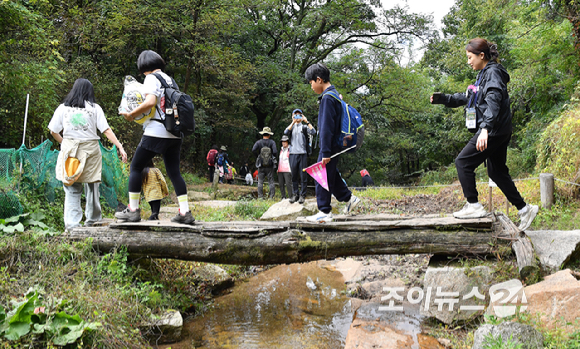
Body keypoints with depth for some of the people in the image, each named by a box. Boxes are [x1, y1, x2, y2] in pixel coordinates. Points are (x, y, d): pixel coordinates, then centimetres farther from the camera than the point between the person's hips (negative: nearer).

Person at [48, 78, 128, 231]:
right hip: (90, 149, 0)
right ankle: (92, 220, 24)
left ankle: (72, 223, -6)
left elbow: (53, 131, 7)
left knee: (72, 189, 1)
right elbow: (107, 130, -2)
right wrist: (120, 147, -2)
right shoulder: (95, 108, 5)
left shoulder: (63, 108, 8)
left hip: (70, 148, 0)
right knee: (92, 186, 13)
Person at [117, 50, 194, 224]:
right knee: (174, 172, 8)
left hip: (156, 132, -7)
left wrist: (131, 114, -10)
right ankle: (185, 212, 3)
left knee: (136, 167, 5)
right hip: (174, 134, 7)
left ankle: (133, 210, 4)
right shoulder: (169, 79, 19)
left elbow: (151, 101, -20)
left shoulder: (151, 79, -4)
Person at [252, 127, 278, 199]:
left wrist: (258, 156, 0)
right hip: (270, 166, 0)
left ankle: (260, 196, 2)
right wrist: (275, 158, 4)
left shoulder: (258, 142, -1)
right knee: (271, 181, 5)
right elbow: (275, 152, -16)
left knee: (260, 182, 5)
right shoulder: (272, 142, -3)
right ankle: (271, 196, 2)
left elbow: (253, 150, -17)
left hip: (261, 166, 0)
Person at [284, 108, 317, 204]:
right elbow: (286, 132, -6)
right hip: (293, 153, 2)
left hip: (303, 153, -2)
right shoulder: (291, 127, 15)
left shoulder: (304, 127, 9)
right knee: (294, 175, 4)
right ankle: (295, 194, 11)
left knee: (303, 175, -2)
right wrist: (293, 122, -9)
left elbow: (313, 132, -8)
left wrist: (306, 121, -8)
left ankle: (302, 195, 2)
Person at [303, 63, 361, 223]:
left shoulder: (327, 98, -17)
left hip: (330, 145, -10)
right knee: (331, 175, 20)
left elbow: (327, 127, -21)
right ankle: (349, 198, 28)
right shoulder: (334, 94, 14)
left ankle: (325, 212, 3)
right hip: (335, 145, 10)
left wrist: (325, 152, -21)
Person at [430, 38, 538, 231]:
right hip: (497, 133, 10)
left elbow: (493, 101, -26)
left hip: (494, 131, -10)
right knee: (497, 172, 13)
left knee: (463, 162, -8)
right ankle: (524, 209, 19)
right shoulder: (484, 74, 19)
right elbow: (467, 97, 29)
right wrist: (443, 99, 20)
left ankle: (473, 206, -4)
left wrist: (485, 128, -36)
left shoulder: (493, 72, -11)